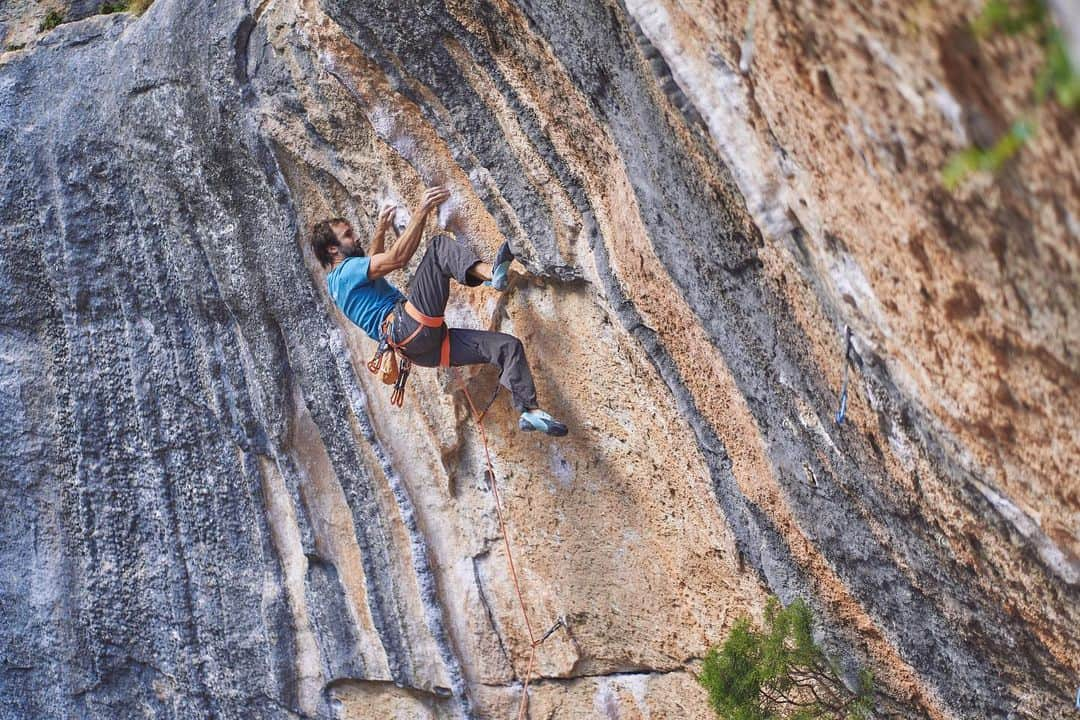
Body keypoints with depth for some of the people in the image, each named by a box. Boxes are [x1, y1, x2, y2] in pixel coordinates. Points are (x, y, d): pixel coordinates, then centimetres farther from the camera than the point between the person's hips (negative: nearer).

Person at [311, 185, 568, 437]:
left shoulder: (349, 278, 28)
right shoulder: (345, 271, -2)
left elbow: (371, 263, 54)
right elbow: (397, 258, -14)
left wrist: (380, 230, 50)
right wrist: (421, 212, -14)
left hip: (424, 348, 10)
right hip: (409, 327, -10)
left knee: (508, 345, 4)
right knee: (440, 245, -15)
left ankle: (529, 410, 0)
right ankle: (491, 273, -39)